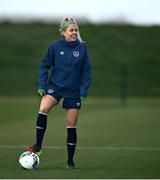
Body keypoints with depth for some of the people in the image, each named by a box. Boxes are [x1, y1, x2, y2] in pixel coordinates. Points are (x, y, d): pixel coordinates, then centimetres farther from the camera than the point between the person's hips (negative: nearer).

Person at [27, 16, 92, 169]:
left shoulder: (82, 48, 0)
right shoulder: (55, 46, -2)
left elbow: (87, 70, 4)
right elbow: (45, 66, 3)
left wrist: (84, 91, -4)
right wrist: (42, 86, -6)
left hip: (73, 91, 1)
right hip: (55, 86, -1)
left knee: (72, 125, 2)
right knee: (43, 109, -29)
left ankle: (70, 161, 14)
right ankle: (38, 146, -18)